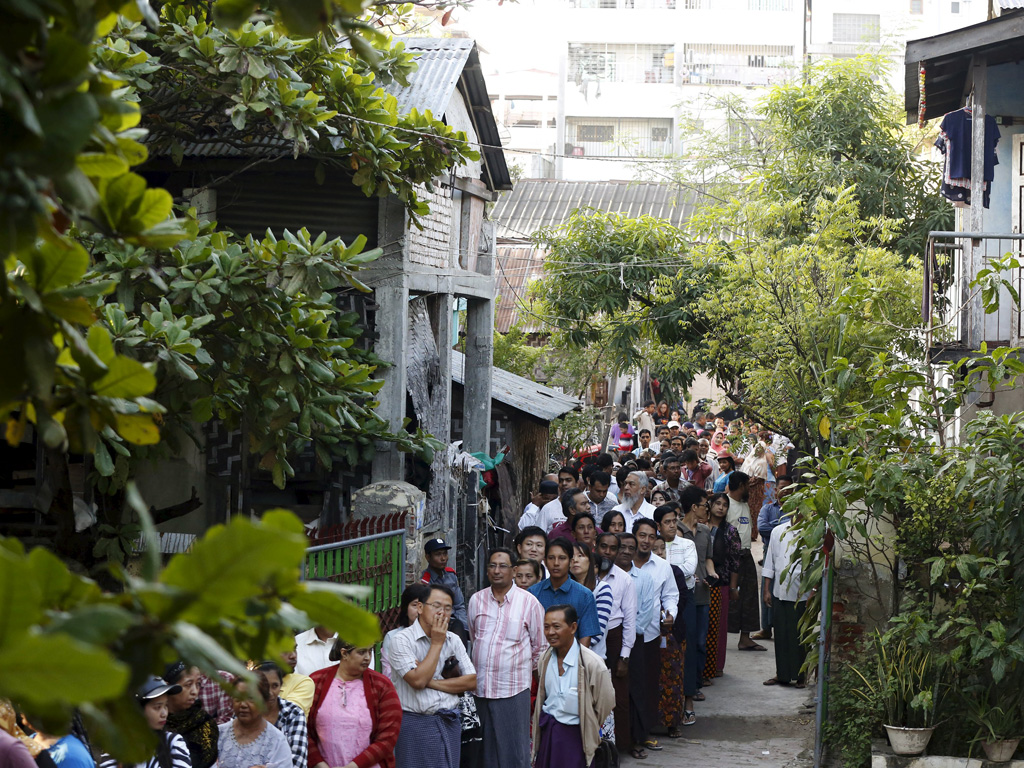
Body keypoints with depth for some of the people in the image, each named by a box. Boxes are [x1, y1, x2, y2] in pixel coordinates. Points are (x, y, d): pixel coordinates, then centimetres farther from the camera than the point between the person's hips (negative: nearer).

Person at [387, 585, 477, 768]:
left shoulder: (453, 640, 10)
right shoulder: (401, 640, -8)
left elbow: (472, 681, 3)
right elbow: (417, 681, -18)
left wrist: (432, 682, -8)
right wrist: (437, 643, -11)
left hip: (450, 723, 5)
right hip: (416, 724, -5)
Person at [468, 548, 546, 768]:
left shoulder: (529, 602, -3)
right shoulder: (476, 600, 7)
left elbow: (540, 647, 5)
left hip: (513, 689, -4)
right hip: (481, 688, 4)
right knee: (487, 750, 8)